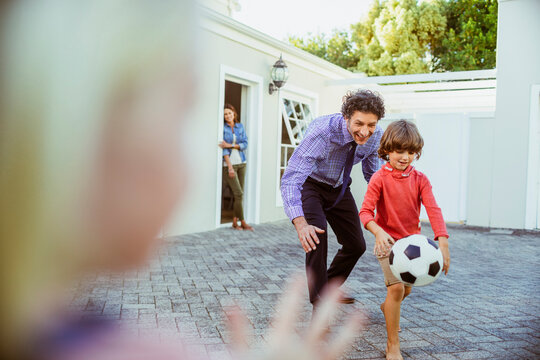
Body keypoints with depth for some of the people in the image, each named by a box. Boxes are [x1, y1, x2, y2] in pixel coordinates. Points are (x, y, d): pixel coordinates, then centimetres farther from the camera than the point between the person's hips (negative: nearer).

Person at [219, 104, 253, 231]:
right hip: (228, 163, -5)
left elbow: (245, 144, 2)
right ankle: (242, 222, -1)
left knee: (239, 194, 3)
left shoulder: (240, 126, 10)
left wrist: (230, 145, -14)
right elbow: (223, 148, -8)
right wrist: (230, 167, -15)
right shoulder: (222, 128, -3)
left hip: (241, 163, 5)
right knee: (239, 193, -9)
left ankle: (235, 221, 10)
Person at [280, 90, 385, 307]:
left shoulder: (376, 136, -20)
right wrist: (300, 223, -56)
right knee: (315, 238, -26)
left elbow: (373, 174, 1)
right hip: (310, 184, -5)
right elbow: (290, 179, -43)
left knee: (356, 245, 9)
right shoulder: (322, 131, -38)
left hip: (339, 187, 6)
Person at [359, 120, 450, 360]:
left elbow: (433, 210, -14)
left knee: (406, 289, 18)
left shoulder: (420, 180, -5)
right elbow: (365, 212, -20)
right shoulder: (379, 178, -14)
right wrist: (379, 232, -40)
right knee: (396, 287, -19)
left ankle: (387, 307, 54)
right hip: (387, 241, -5)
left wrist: (443, 242, -28)